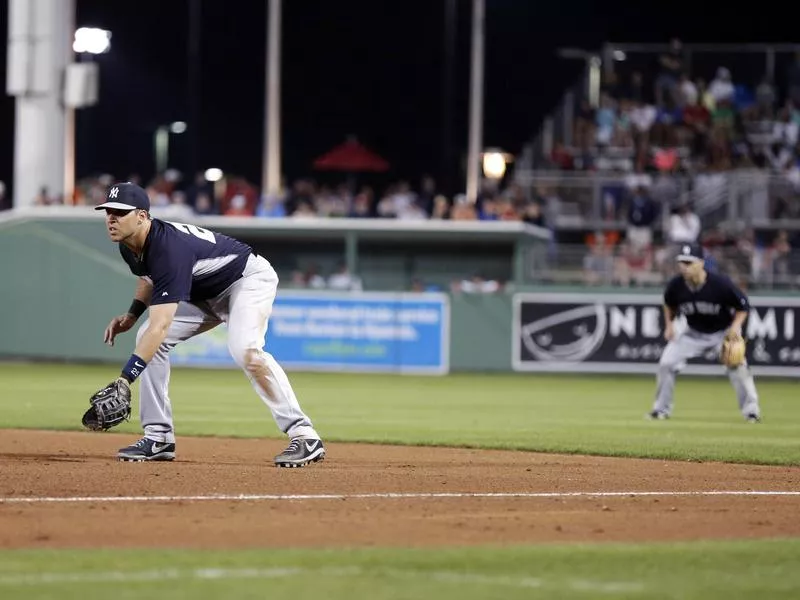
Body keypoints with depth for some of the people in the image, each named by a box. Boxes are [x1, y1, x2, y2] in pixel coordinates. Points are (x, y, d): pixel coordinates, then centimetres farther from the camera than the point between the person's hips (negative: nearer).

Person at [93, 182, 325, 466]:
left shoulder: (169, 248, -37)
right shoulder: (129, 246, -9)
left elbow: (160, 325, -45)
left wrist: (125, 378, -51)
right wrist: (132, 314, -1)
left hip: (250, 278, -10)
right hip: (205, 293, 10)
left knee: (243, 348, -33)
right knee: (148, 338, -3)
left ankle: (304, 435, -31)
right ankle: (159, 438, 0)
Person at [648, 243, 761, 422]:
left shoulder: (720, 283, -29)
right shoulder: (676, 285, -19)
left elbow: (743, 305, -16)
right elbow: (669, 304, 7)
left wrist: (736, 325, -30)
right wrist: (669, 324, -5)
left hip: (724, 332, -3)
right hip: (694, 333, 3)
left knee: (736, 364, -24)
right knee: (666, 363, -6)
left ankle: (751, 410, -12)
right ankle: (662, 409, 12)